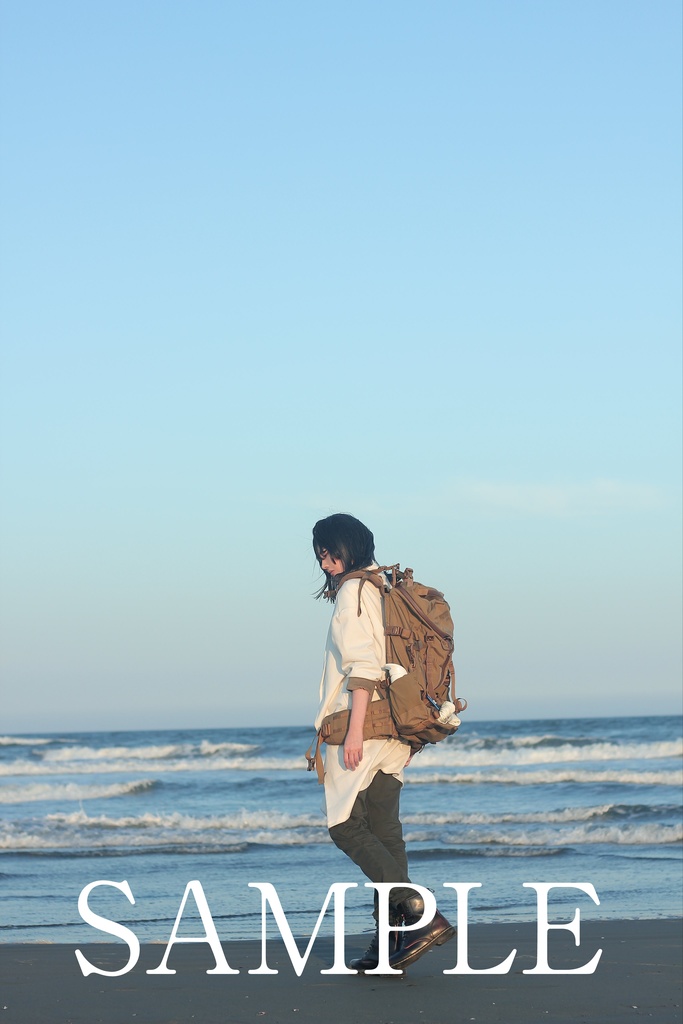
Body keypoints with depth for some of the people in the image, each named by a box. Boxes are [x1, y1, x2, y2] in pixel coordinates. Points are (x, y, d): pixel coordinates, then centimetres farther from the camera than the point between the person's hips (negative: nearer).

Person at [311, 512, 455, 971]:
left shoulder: (353, 593, -9)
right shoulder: (387, 590, 17)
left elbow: (363, 666, -19)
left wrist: (354, 730, -22)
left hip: (365, 727, -9)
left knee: (346, 827, -6)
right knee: (384, 830, 9)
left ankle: (421, 914, -19)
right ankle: (390, 942, 7)